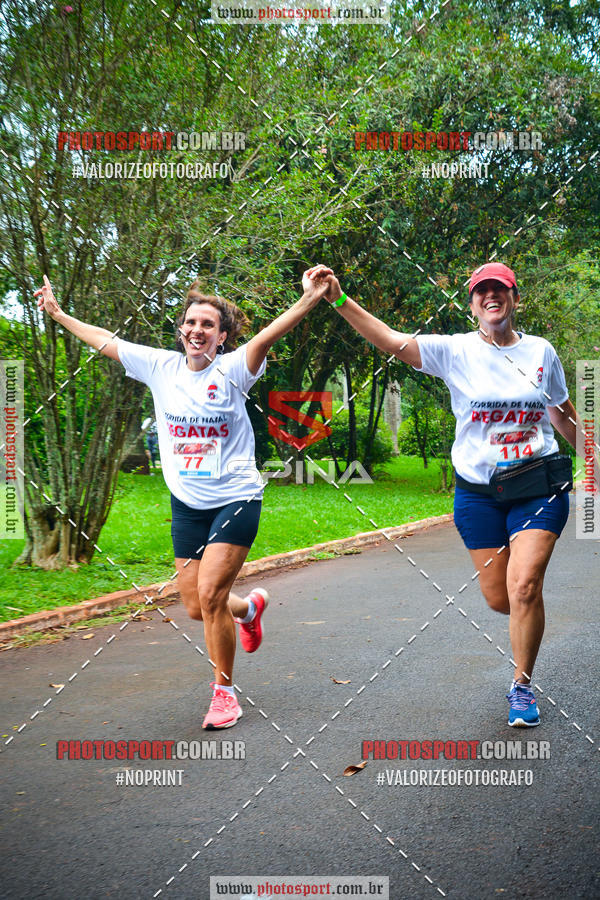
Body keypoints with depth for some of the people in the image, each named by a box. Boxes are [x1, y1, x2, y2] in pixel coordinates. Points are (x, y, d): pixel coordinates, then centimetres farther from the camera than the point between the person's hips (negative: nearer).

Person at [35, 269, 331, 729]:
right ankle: (250, 606, 42)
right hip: (187, 504, 5)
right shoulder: (161, 366, 4)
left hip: (235, 498, -5)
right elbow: (105, 340, 15)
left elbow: (268, 334, -26)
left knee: (209, 595, -14)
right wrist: (58, 314, 22)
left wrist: (309, 299, -41)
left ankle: (224, 690, 6)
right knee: (196, 607, 7)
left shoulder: (231, 369, -9)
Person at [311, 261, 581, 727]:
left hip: (538, 487, 0)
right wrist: (339, 299, -27)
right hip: (478, 492, 0)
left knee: (524, 588, -12)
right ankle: (530, 615, 44)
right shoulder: (455, 351, -4)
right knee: (498, 597, 5)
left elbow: (564, 415, 16)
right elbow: (391, 341, -16)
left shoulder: (541, 351, 3)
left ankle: (522, 686, 8)